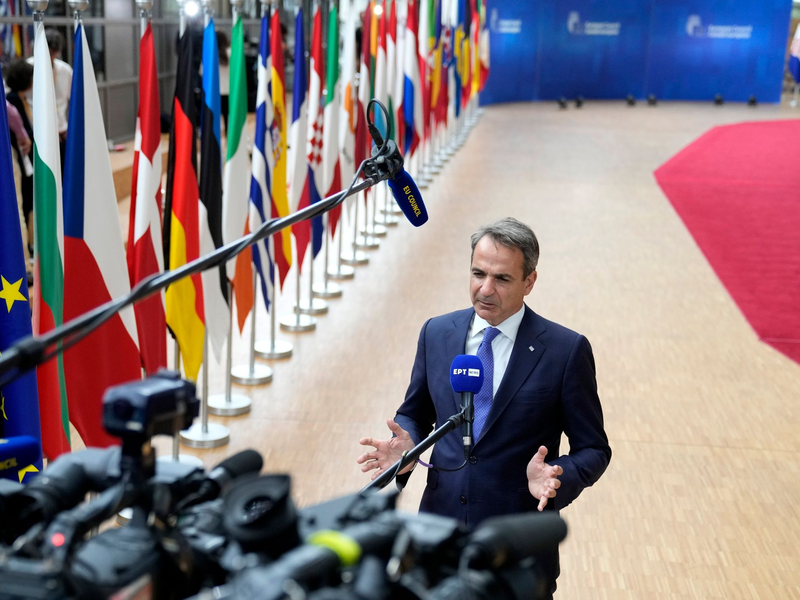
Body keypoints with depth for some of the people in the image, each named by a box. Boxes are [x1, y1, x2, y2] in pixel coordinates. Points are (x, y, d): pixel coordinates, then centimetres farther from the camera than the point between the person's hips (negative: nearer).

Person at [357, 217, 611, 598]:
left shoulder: (566, 350, -10)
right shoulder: (437, 333, 1)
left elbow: (593, 449, -5)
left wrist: (556, 478, -24)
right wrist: (406, 445, -8)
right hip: (440, 531, 3)